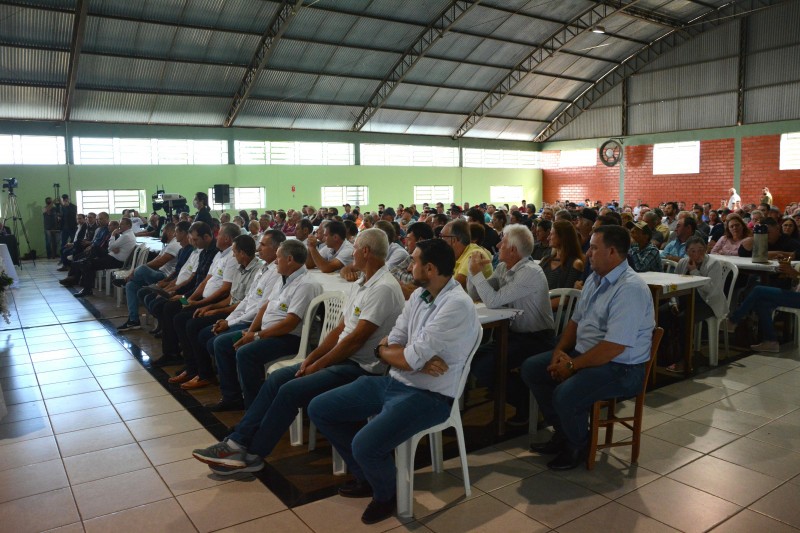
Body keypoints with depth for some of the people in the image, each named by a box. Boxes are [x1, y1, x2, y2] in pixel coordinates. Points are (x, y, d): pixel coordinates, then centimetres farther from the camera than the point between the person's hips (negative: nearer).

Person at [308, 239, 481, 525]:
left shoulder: (457, 305, -22)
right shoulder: (419, 295, 5)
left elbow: (411, 359, -23)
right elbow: (393, 345, 4)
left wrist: (384, 350, -3)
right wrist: (419, 359, -16)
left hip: (428, 396, -8)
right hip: (394, 382, 9)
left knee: (364, 445, -29)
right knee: (319, 409, 7)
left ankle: (386, 494, 7)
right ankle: (368, 476, 23)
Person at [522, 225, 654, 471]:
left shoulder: (630, 289, -22)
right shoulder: (595, 279, 8)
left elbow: (614, 347, -27)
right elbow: (576, 320, 16)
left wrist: (572, 366, -20)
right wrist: (560, 351, -1)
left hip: (621, 367, -10)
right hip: (584, 353, 10)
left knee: (565, 394, -31)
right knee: (531, 368, 4)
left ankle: (578, 447, 2)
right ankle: (563, 433, 17)